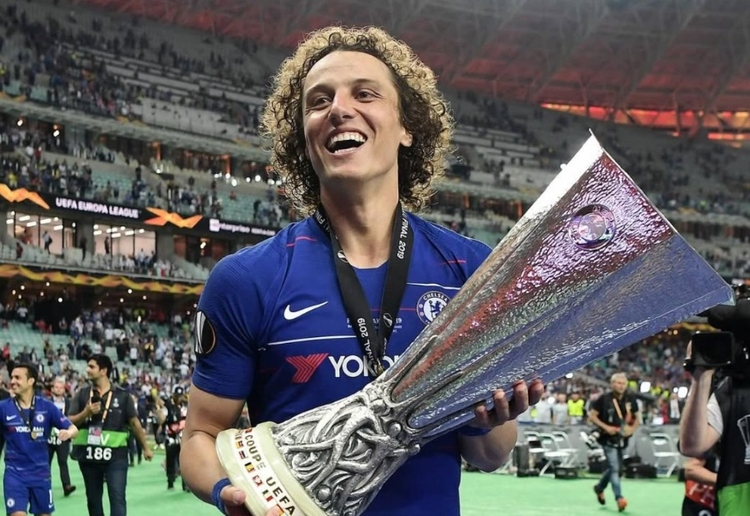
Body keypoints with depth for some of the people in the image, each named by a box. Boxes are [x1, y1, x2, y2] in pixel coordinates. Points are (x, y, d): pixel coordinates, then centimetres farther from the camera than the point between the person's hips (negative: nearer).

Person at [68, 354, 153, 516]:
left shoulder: (122, 395, 0)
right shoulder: (82, 393, 5)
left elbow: (134, 422, 8)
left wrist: (146, 448, 13)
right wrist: (86, 413, -17)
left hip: (116, 455, -3)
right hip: (88, 454, 3)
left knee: (117, 498, -11)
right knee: (93, 498, 12)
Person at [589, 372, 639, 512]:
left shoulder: (630, 400, 3)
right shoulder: (604, 399, -9)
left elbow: (636, 418, 14)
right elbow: (592, 416, -5)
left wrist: (632, 428, -6)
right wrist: (606, 427, -16)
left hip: (622, 439, 5)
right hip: (608, 439, -5)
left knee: (615, 467, 17)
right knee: (614, 467, -14)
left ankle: (600, 487, 41)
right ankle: (619, 498, -16)